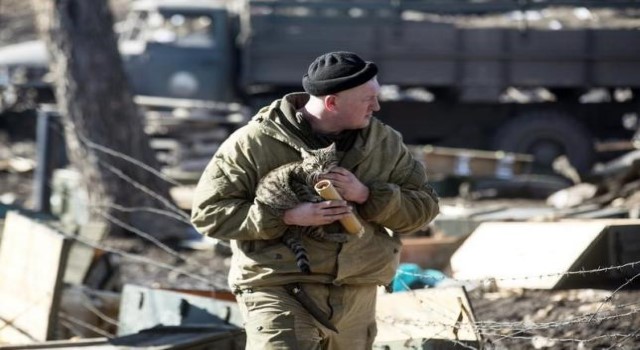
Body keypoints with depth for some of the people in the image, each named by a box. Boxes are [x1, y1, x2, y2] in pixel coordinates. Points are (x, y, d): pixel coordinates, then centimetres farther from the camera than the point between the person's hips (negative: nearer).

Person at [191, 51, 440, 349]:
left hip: (355, 299, 5)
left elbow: (424, 205, 3)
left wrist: (365, 194, -17)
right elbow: (208, 210, -9)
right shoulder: (256, 143, -9)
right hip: (279, 290, -5)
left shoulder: (384, 143, 4)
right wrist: (287, 217, -22)